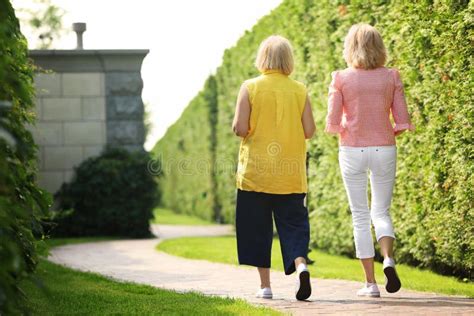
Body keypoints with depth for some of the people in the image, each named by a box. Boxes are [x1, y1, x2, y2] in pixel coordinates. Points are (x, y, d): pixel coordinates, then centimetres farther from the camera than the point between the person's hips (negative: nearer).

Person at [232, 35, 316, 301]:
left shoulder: (250, 87, -5)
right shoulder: (300, 90, 0)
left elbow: (240, 128, -10)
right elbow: (309, 131, -1)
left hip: (256, 171, -1)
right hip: (291, 174, 1)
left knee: (258, 228, 9)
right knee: (294, 224, 6)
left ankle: (265, 285, 11)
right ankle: (301, 265, -20)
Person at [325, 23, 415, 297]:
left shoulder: (341, 79, -5)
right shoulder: (391, 77, -1)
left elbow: (332, 124, -8)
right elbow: (402, 121, -3)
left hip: (352, 150, -1)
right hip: (384, 149, 1)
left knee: (360, 216, 8)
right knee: (381, 212, 14)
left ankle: (371, 282, 7)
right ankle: (389, 259, -14)